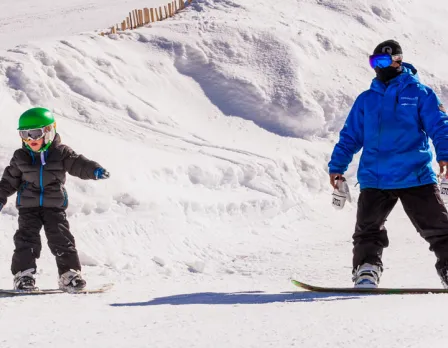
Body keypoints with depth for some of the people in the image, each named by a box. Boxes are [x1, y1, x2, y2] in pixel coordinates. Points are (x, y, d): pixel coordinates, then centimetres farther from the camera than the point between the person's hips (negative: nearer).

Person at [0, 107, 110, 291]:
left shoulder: (61, 153, -5)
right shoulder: (20, 157, 2)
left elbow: (78, 164, -16)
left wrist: (95, 170, -34)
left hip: (54, 206, -1)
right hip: (28, 206, 1)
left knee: (61, 239, -4)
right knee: (27, 239, -6)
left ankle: (69, 274, 2)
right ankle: (23, 273, -1)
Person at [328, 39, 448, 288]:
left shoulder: (419, 93, 4)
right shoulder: (366, 100, 14)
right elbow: (351, 136, 17)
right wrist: (337, 166, 8)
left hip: (416, 177, -2)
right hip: (375, 179, 3)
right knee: (368, 229, -3)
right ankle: (367, 268, 7)